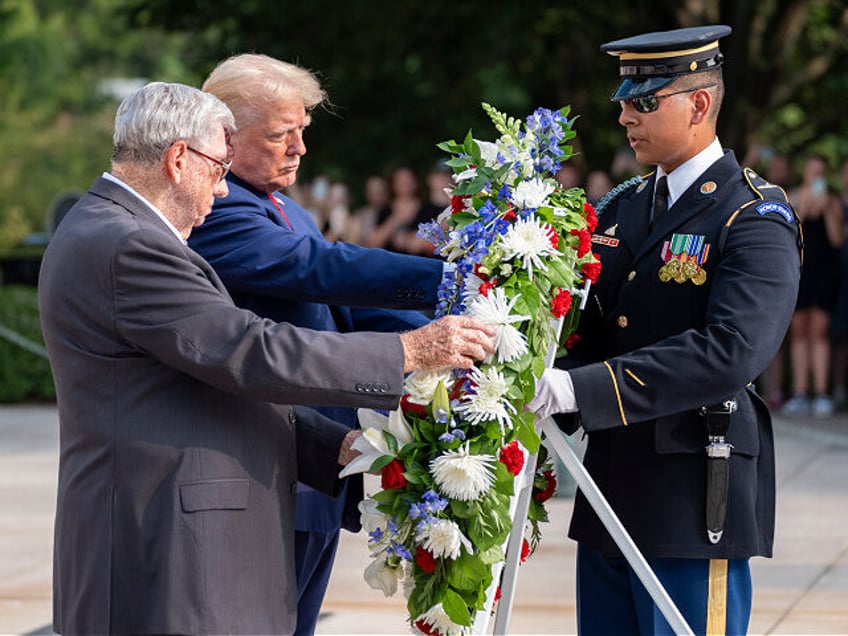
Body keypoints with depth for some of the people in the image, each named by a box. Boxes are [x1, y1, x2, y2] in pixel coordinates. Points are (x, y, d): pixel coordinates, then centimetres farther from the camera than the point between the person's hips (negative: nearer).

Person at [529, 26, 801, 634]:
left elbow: (731, 352, -26)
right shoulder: (620, 208, 13)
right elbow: (587, 327, 12)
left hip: (695, 508, -7)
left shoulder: (755, 221, -11)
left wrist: (582, 389, -30)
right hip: (612, 494, 7)